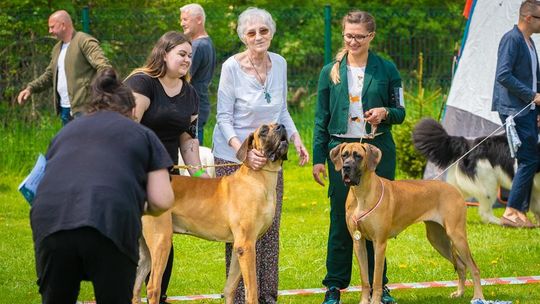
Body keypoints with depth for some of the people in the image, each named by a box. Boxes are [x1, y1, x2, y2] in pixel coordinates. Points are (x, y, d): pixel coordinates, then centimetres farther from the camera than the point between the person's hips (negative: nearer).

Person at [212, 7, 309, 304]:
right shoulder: (232, 67, -14)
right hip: (234, 157, -5)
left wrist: (295, 138, 0)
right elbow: (224, 117, -13)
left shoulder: (279, 63, 1)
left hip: (269, 156, 5)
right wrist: (243, 150, -27)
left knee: (270, 227, 6)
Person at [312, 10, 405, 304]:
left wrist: (385, 113, -16)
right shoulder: (331, 71, 5)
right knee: (340, 219, 2)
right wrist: (317, 158, 2)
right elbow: (321, 119, 7)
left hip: (378, 150, 0)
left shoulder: (386, 70, 2)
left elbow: (400, 112, 6)